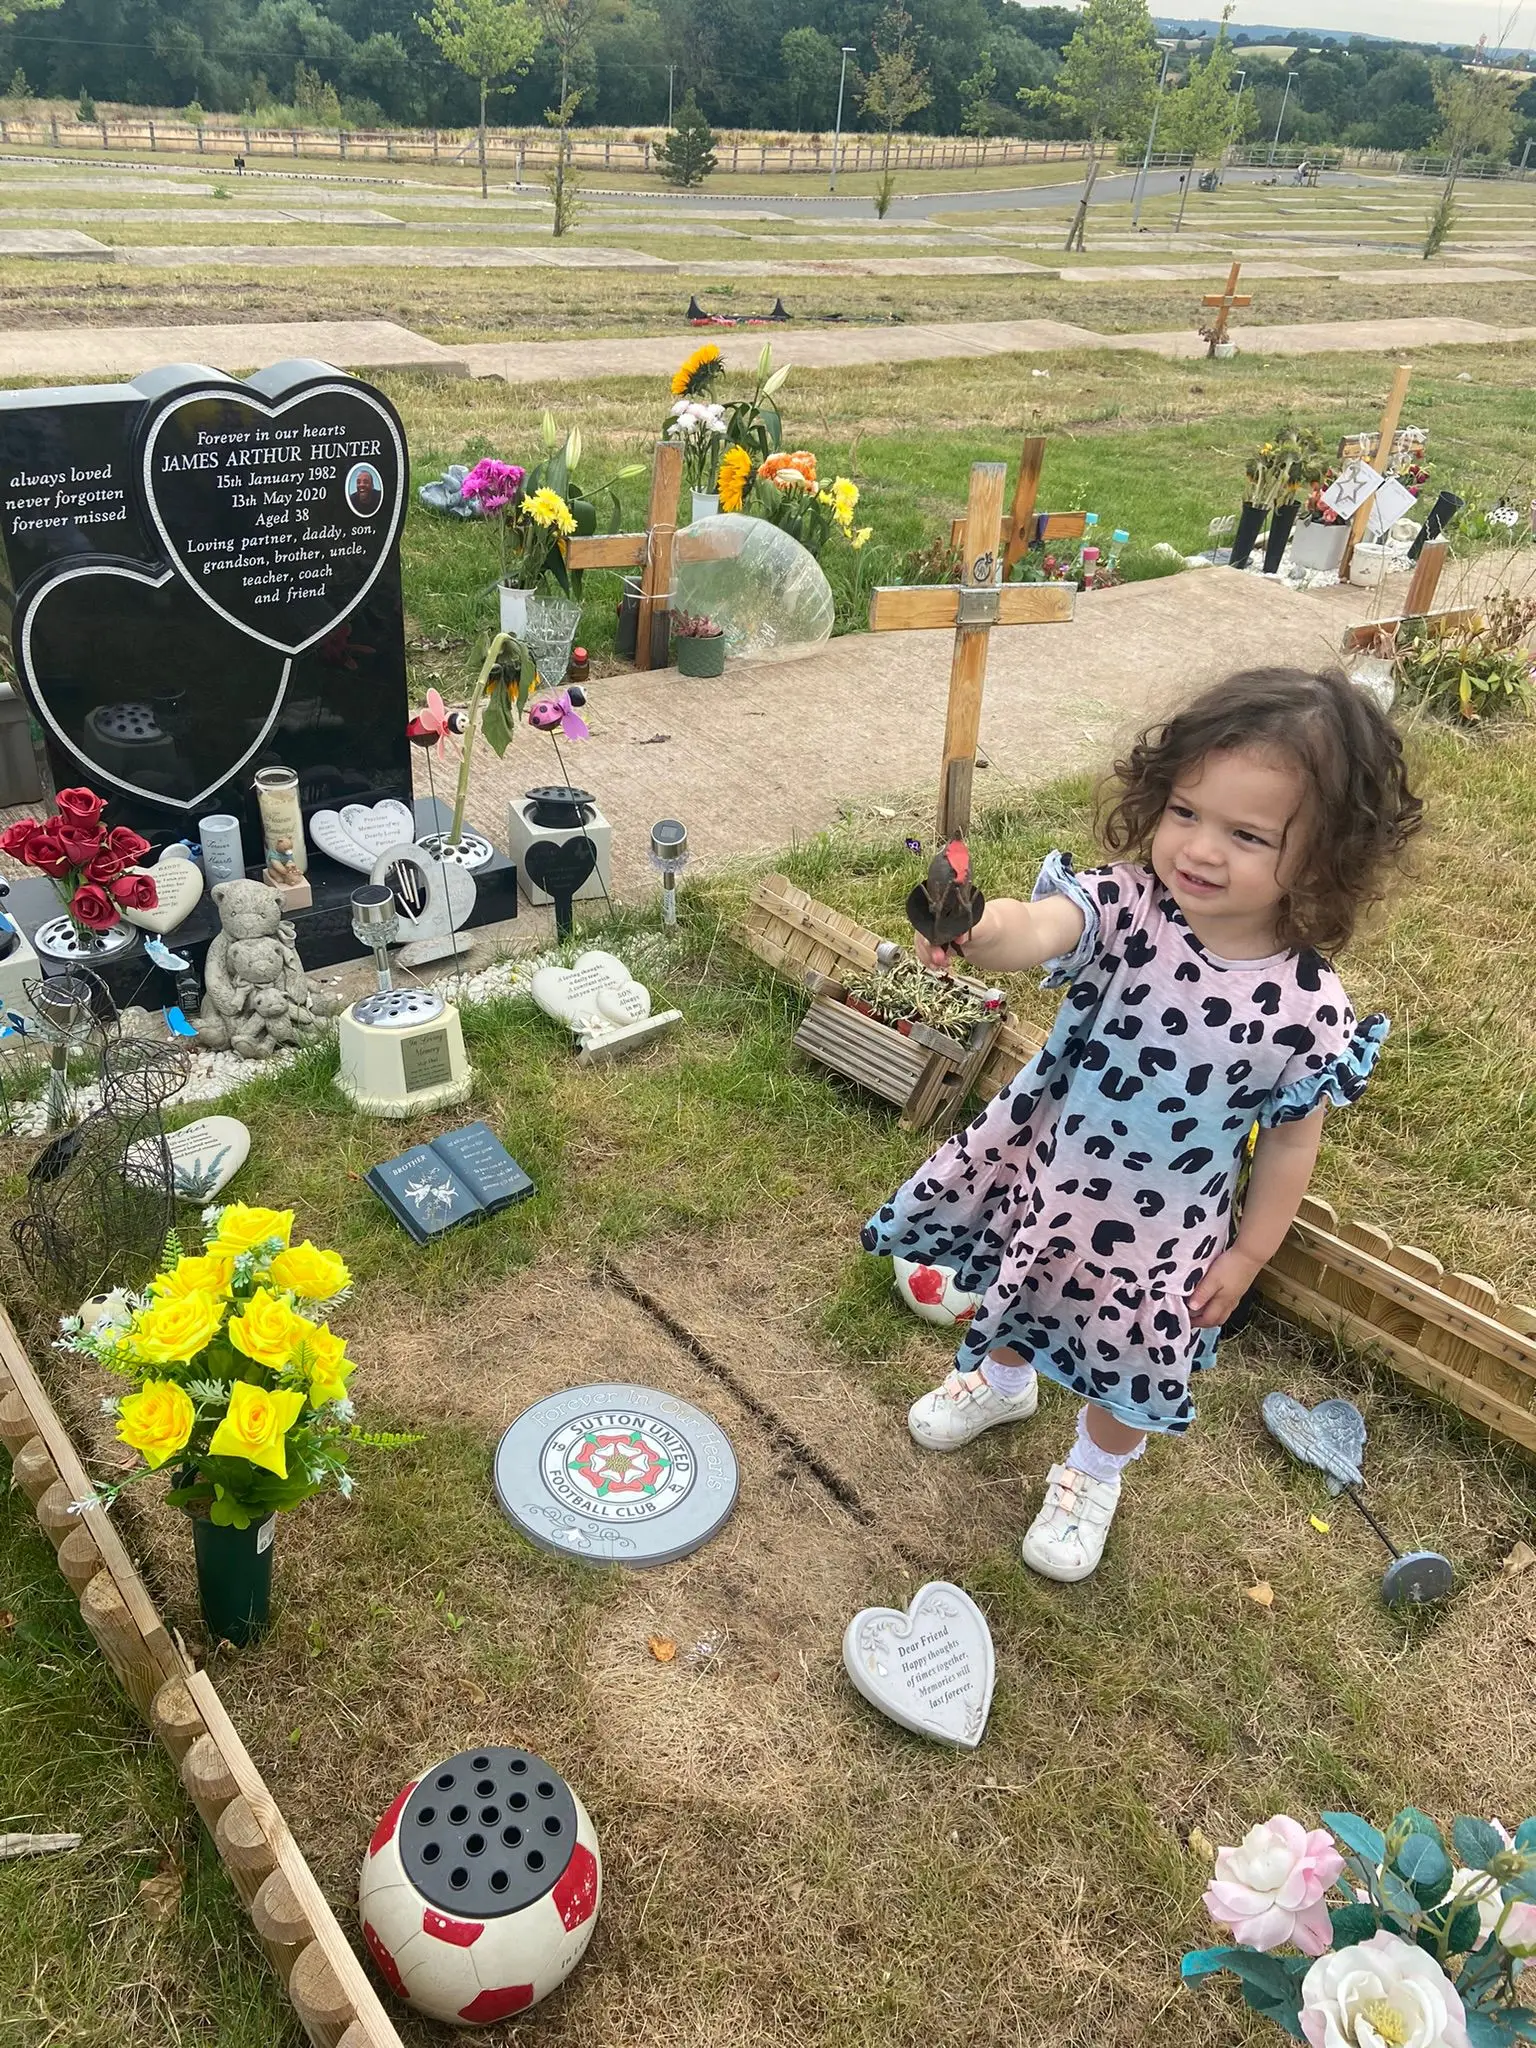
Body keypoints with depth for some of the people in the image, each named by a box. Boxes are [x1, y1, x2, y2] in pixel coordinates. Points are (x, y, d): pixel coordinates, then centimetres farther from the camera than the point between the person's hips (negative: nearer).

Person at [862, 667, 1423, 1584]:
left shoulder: (1309, 1006, -23)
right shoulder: (1123, 905, -25)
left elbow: (1293, 1138, -9)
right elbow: (1038, 928, -45)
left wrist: (1248, 1254, -1)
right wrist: (976, 929, -68)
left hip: (1159, 1228, -1)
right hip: (1038, 1167, 2)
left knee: (1128, 1368, 20)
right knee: (1019, 1299, 29)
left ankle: (1094, 1477, 55)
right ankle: (1004, 1379, 66)